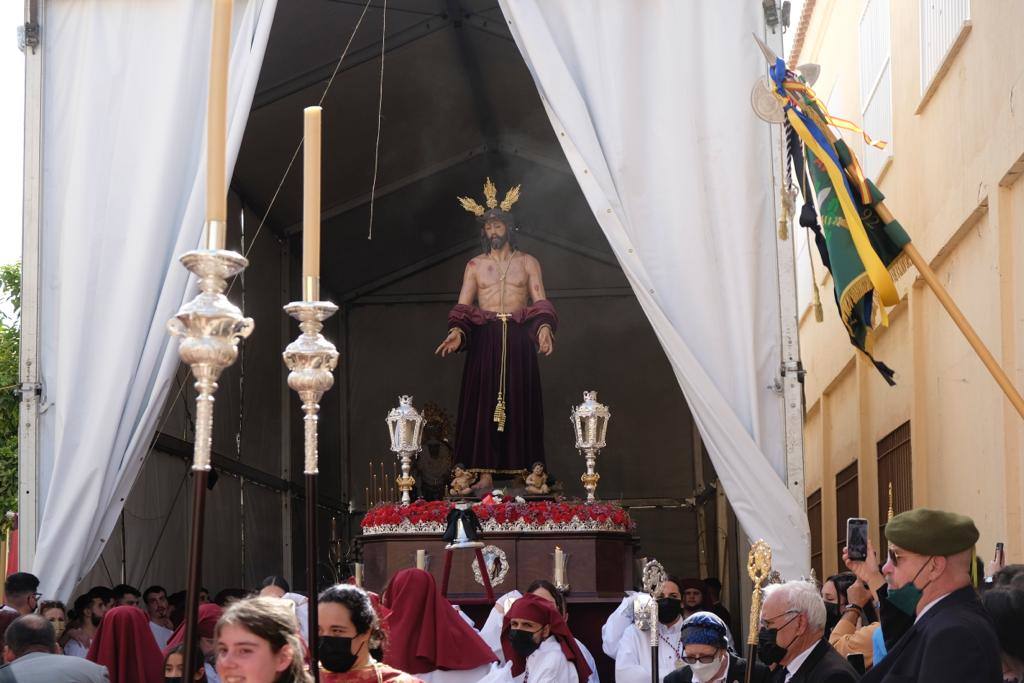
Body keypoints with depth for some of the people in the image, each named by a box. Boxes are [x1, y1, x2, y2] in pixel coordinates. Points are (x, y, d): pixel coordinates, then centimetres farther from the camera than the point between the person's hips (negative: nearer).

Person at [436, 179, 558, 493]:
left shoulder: (528, 263, 9)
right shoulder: (474, 265, 11)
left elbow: (540, 303, 1)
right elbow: (463, 307, 4)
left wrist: (544, 328, -19)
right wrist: (456, 332, -15)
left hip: (518, 340, -1)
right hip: (484, 340, 1)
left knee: (520, 403, -2)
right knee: (483, 403, -5)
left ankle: (525, 470, -1)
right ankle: (485, 474, -6)